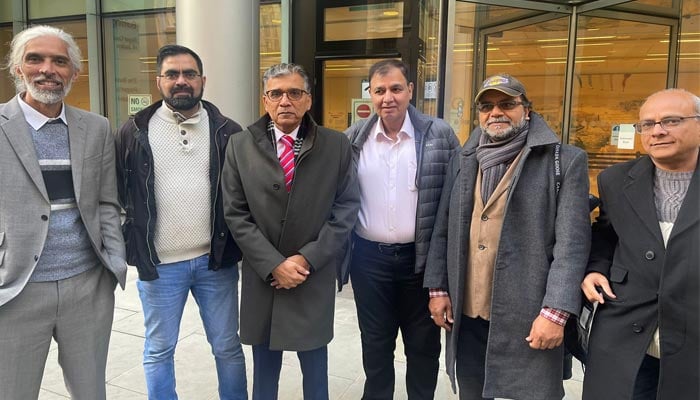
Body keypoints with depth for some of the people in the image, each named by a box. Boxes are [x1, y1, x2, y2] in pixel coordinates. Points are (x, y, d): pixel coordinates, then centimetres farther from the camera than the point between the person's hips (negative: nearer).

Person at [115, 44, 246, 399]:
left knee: (227, 347, 13)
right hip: (159, 263, 0)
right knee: (158, 351, 14)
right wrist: (132, 243, 2)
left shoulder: (227, 132, 1)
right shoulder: (133, 132, 0)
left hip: (216, 259, 0)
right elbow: (115, 194, 5)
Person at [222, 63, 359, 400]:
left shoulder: (337, 146, -2)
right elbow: (236, 214, -3)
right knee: (264, 371, 18)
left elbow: (346, 209, -4)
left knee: (315, 369, 15)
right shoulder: (240, 146, 0)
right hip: (262, 277, 1)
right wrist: (274, 265, -12)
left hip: (315, 277, -1)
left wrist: (307, 259, -12)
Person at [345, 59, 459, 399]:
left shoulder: (440, 135, -6)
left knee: (423, 344, 15)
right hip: (369, 257, 2)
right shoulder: (353, 139, 0)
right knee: (375, 343, 17)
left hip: (422, 257, -1)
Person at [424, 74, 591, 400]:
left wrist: (555, 312, -15)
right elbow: (443, 231, 12)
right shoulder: (462, 162, 10)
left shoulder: (566, 161, -4)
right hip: (466, 314, 4)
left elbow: (572, 243, -10)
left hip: (529, 317, -4)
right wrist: (438, 288, 7)